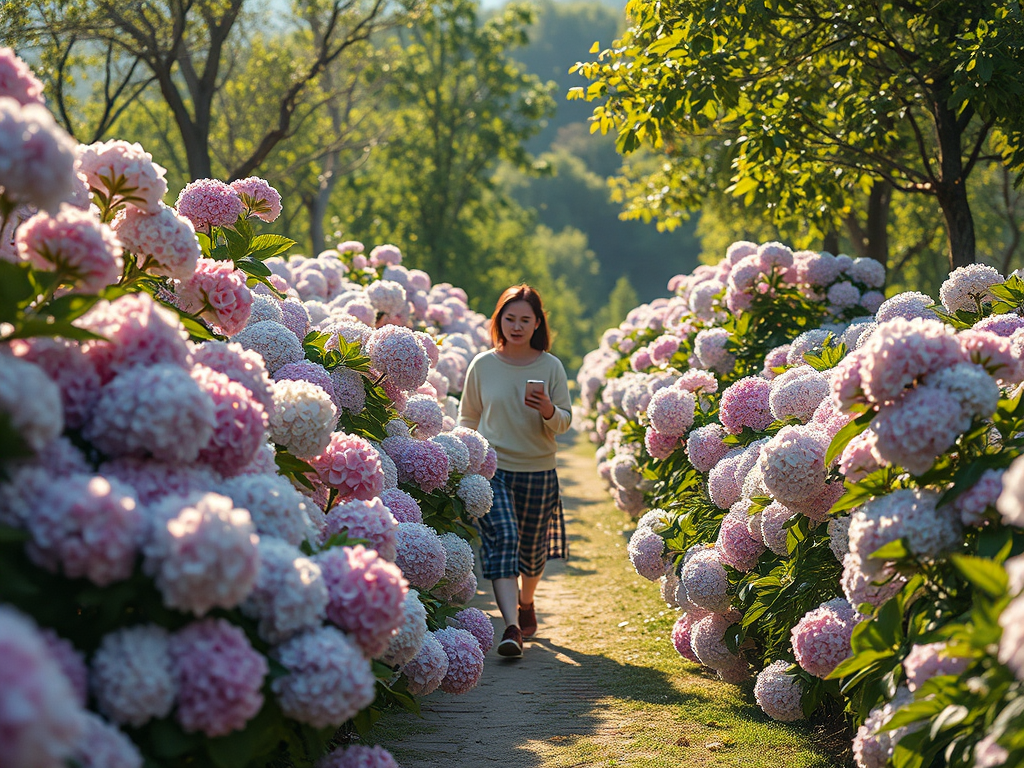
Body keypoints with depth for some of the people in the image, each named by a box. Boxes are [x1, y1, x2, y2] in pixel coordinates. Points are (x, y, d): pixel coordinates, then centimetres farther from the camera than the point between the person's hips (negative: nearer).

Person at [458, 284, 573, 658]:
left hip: (538, 472, 1)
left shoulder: (551, 366, -1)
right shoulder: (482, 365, 1)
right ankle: (512, 627, -25)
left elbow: (565, 421, 0)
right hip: (492, 470, -1)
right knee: (503, 537, -19)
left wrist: (548, 411, -21)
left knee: (533, 545, 15)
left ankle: (526, 603, 45)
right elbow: (468, 418, 13)